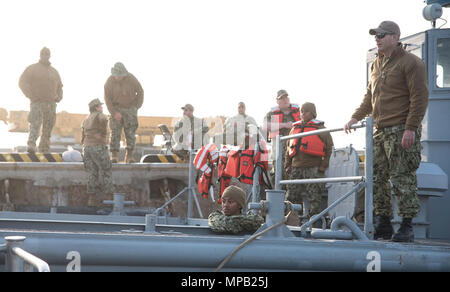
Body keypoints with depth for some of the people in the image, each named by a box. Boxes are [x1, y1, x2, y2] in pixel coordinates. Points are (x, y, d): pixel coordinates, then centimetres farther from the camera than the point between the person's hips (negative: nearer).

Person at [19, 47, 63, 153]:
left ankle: (44, 149, 10)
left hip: (51, 104, 5)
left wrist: (59, 96, 11)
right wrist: (30, 95, -12)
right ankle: (31, 145, -31)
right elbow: (22, 82, -1)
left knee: (48, 128, 4)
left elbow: (59, 86, 30)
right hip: (37, 102, -5)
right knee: (35, 124, -21)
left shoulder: (54, 71, 21)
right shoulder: (32, 69, 5)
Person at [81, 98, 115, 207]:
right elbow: (103, 120, -27)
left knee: (92, 173, 7)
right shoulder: (100, 116, -2)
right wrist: (103, 132, -11)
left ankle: (92, 198, 2)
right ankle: (110, 197, -3)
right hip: (98, 147, -7)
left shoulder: (86, 120, 21)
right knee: (106, 172, 0)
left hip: (87, 148, 7)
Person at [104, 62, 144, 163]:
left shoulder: (131, 79, -14)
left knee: (131, 132, -5)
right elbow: (107, 98, -9)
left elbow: (140, 91, 0)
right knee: (115, 132, -9)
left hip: (130, 107, 0)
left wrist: (137, 106, -2)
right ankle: (114, 156, -8)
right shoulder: (109, 82, -13)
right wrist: (114, 113, -16)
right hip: (116, 108, 0)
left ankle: (129, 156, -2)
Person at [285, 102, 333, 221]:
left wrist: (323, 165, -6)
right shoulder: (295, 128, 20)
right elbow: (289, 149, 25)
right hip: (296, 168, 5)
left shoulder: (320, 128, 4)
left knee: (314, 199, -7)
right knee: (292, 198, 3)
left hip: (313, 169, -5)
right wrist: (287, 165, 15)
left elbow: (330, 148, 0)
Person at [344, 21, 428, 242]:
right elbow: (370, 96, 26)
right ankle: (383, 224, 14)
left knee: (402, 178, -8)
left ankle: (407, 226, -4)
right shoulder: (377, 64, 18)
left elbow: (420, 98, -11)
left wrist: (411, 128, -18)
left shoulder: (410, 63, -6)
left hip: (402, 131, -8)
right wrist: (356, 117, 15)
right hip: (380, 131, 8)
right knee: (376, 178, 7)